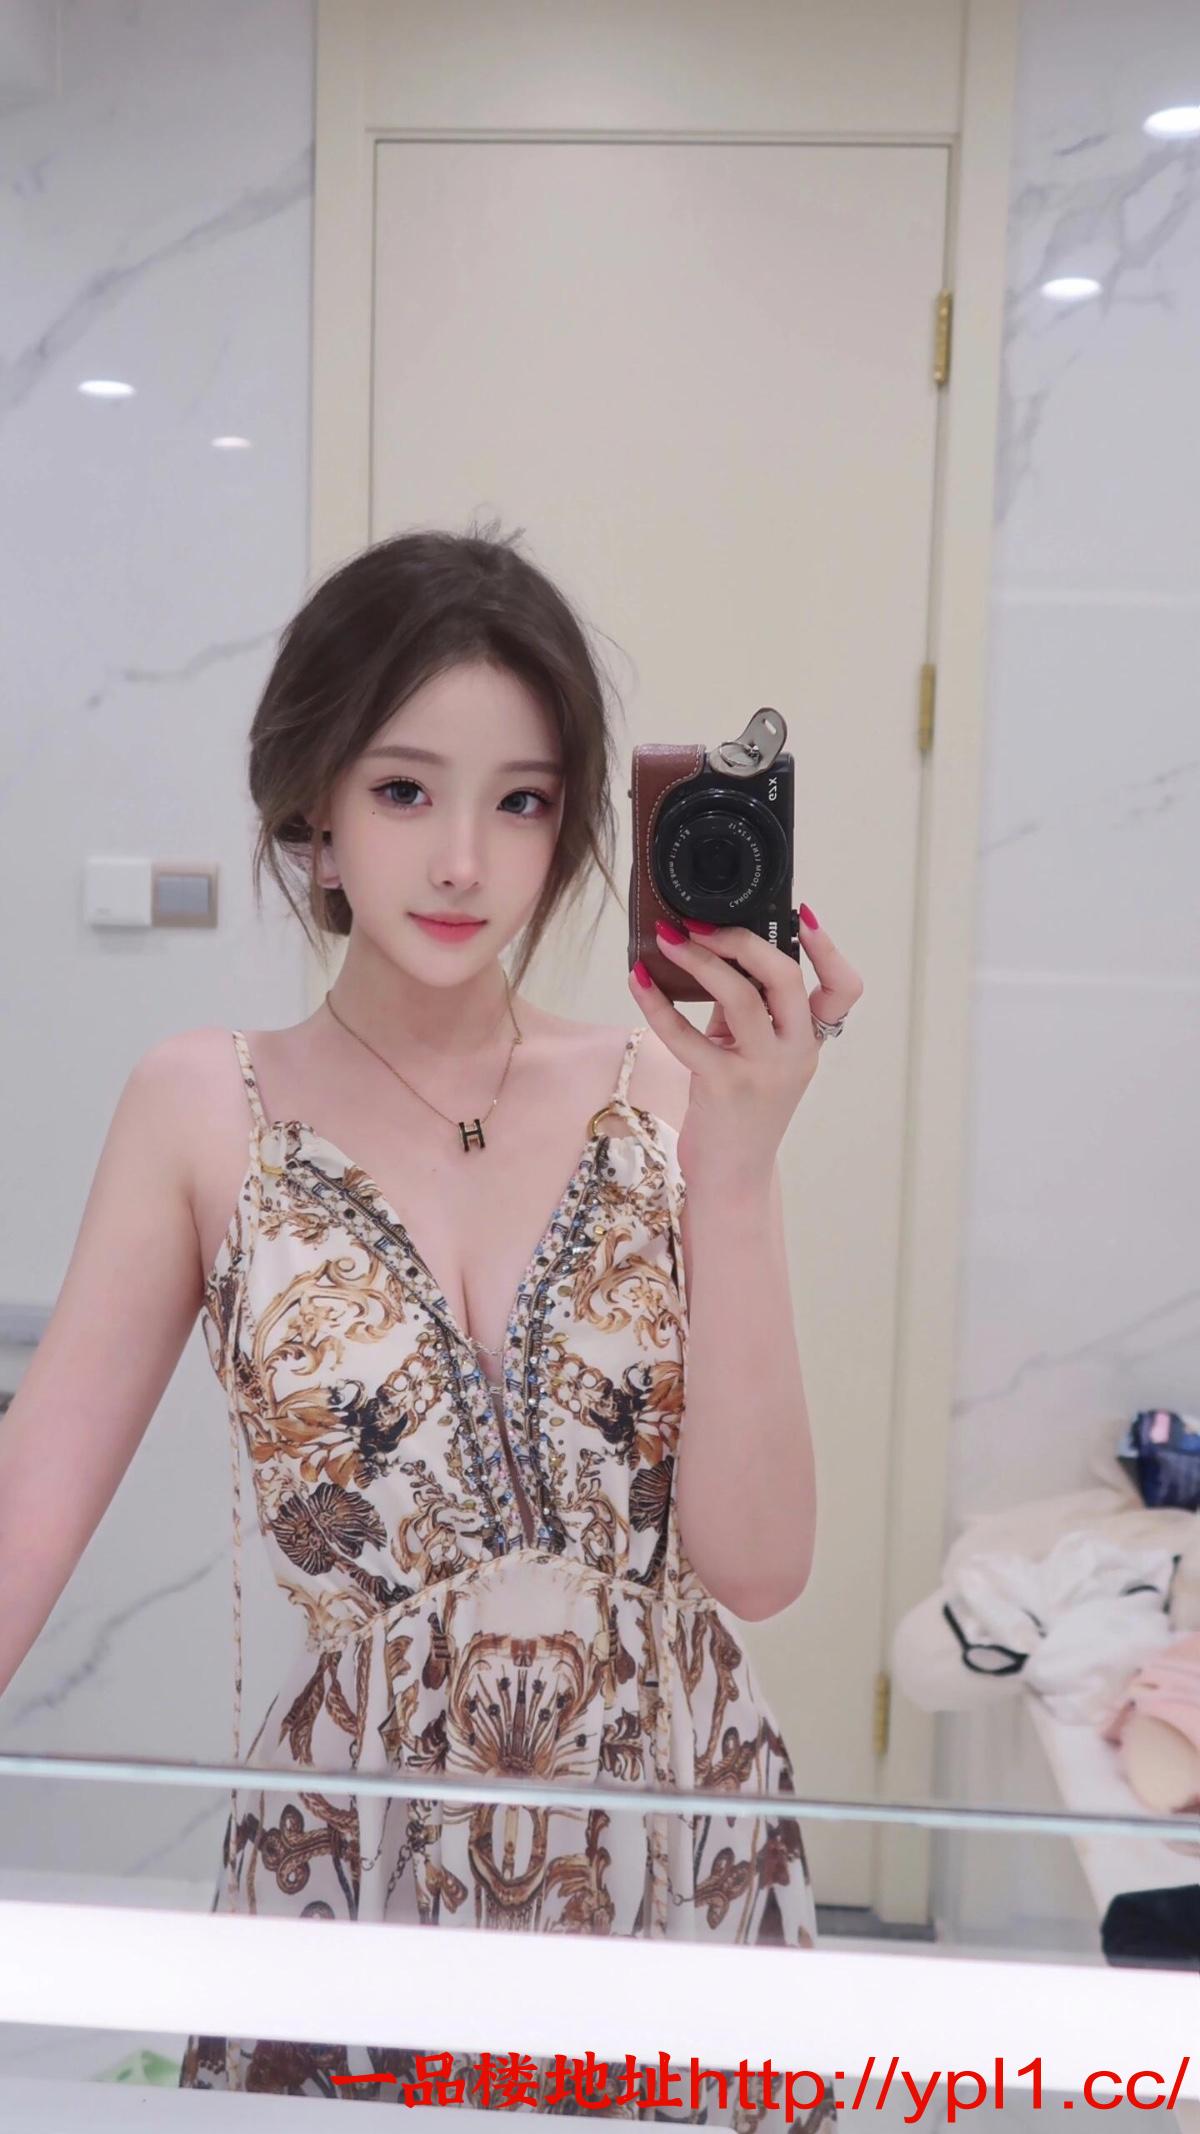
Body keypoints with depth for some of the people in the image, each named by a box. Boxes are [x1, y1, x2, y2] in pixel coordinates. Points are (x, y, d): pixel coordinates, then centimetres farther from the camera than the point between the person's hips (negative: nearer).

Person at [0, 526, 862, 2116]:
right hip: (354, 1859, -1)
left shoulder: (667, 1090, -6)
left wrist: (742, 1162, -19)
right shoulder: (203, 1114, -6)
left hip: (682, 1855, 1)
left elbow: (755, 1564, -11)